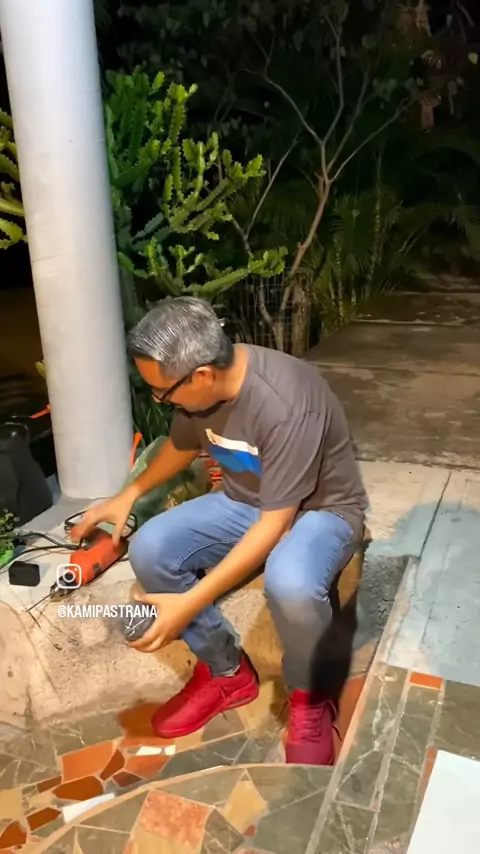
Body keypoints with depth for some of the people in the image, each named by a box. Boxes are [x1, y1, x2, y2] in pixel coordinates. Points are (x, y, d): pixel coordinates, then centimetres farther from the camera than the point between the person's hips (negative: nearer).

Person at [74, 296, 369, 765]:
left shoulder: (286, 404, -35)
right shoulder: (201, 383, -12)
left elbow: (276, 523, -32)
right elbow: (182, 445, 12)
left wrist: (191, 603, -32)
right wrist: (128, 494, 11)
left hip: (320, 509, -6)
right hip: (244, 500, 7)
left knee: (289, 585, -39)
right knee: (149, 550, -14)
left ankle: (308, 697, -5)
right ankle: (226, 672, 6)